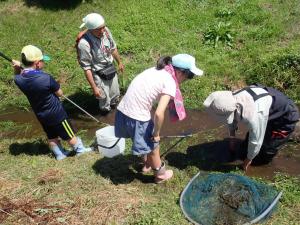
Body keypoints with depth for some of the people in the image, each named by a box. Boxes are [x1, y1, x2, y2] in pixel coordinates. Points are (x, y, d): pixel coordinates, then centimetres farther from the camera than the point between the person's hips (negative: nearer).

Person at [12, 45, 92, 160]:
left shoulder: (19, 80, -14)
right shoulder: (46, 78, -31)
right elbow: (59, 93, -15)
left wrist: (17, 68, -3)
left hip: (40, 115, 6)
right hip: (56, 113, -6)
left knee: (51, 137, 24)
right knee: (69, 135, 16)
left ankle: (59, 154, 42)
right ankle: (80, 150, 36)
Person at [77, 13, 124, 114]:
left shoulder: (105, 30, -17)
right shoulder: (84, 44, -34)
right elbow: (86, 68, -26)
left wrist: (119, 62, 17)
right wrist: (94, 87, -22)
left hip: (110, 69, 6)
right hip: (98, 75, -5)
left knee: (115, 94, 25)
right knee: (105, 98, 13)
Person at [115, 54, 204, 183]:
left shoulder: (157, 70, 10)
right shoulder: (170, 83, -14)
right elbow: (159, 113, -22)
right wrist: (156, 134, -4)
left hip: (123, 110, 8)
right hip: (136, 116, -8)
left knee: (146, 142, 31)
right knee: (153, 145, 16)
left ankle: (147, 165, 53)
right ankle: (160, 174, 39)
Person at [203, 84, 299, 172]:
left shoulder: (253, 116, -45)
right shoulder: (233, 98, -22)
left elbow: (256, 141, -29)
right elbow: (232, 118, -1)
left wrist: (249, 159, -12)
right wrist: (232, 138, 12)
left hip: (285, 119, -7)